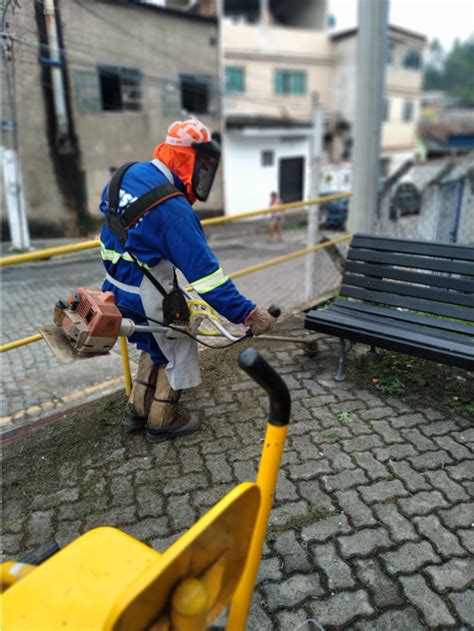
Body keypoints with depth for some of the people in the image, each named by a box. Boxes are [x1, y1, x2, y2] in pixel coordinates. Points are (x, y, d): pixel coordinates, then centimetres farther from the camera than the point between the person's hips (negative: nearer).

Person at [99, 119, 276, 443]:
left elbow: (108, 210, 18)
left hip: (119, 289, 9)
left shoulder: (126, 173, -1)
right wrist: (248, 313, -27)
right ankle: (162, 423, 30)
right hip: (150, 301, -8)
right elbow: (204, 271, -30)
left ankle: (138, 411, 39)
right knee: (176, 354, 13)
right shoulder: (174, 209, -28)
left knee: (155, 347, 26)